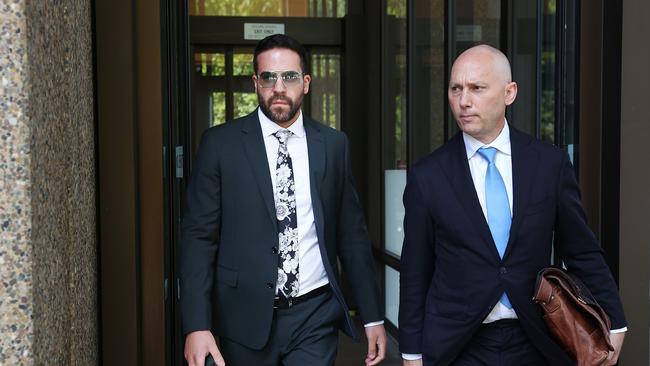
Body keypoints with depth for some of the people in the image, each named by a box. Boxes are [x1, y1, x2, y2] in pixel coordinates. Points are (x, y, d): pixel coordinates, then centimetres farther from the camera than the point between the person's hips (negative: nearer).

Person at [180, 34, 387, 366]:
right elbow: (199, 236, -5)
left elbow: (352, 234, 8)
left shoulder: (333, 145, 4)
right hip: (246, 318, -1)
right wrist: (197, 326, -14)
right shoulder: (220, 143, -3)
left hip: (315, 316, 2)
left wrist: (373, 317, 7)